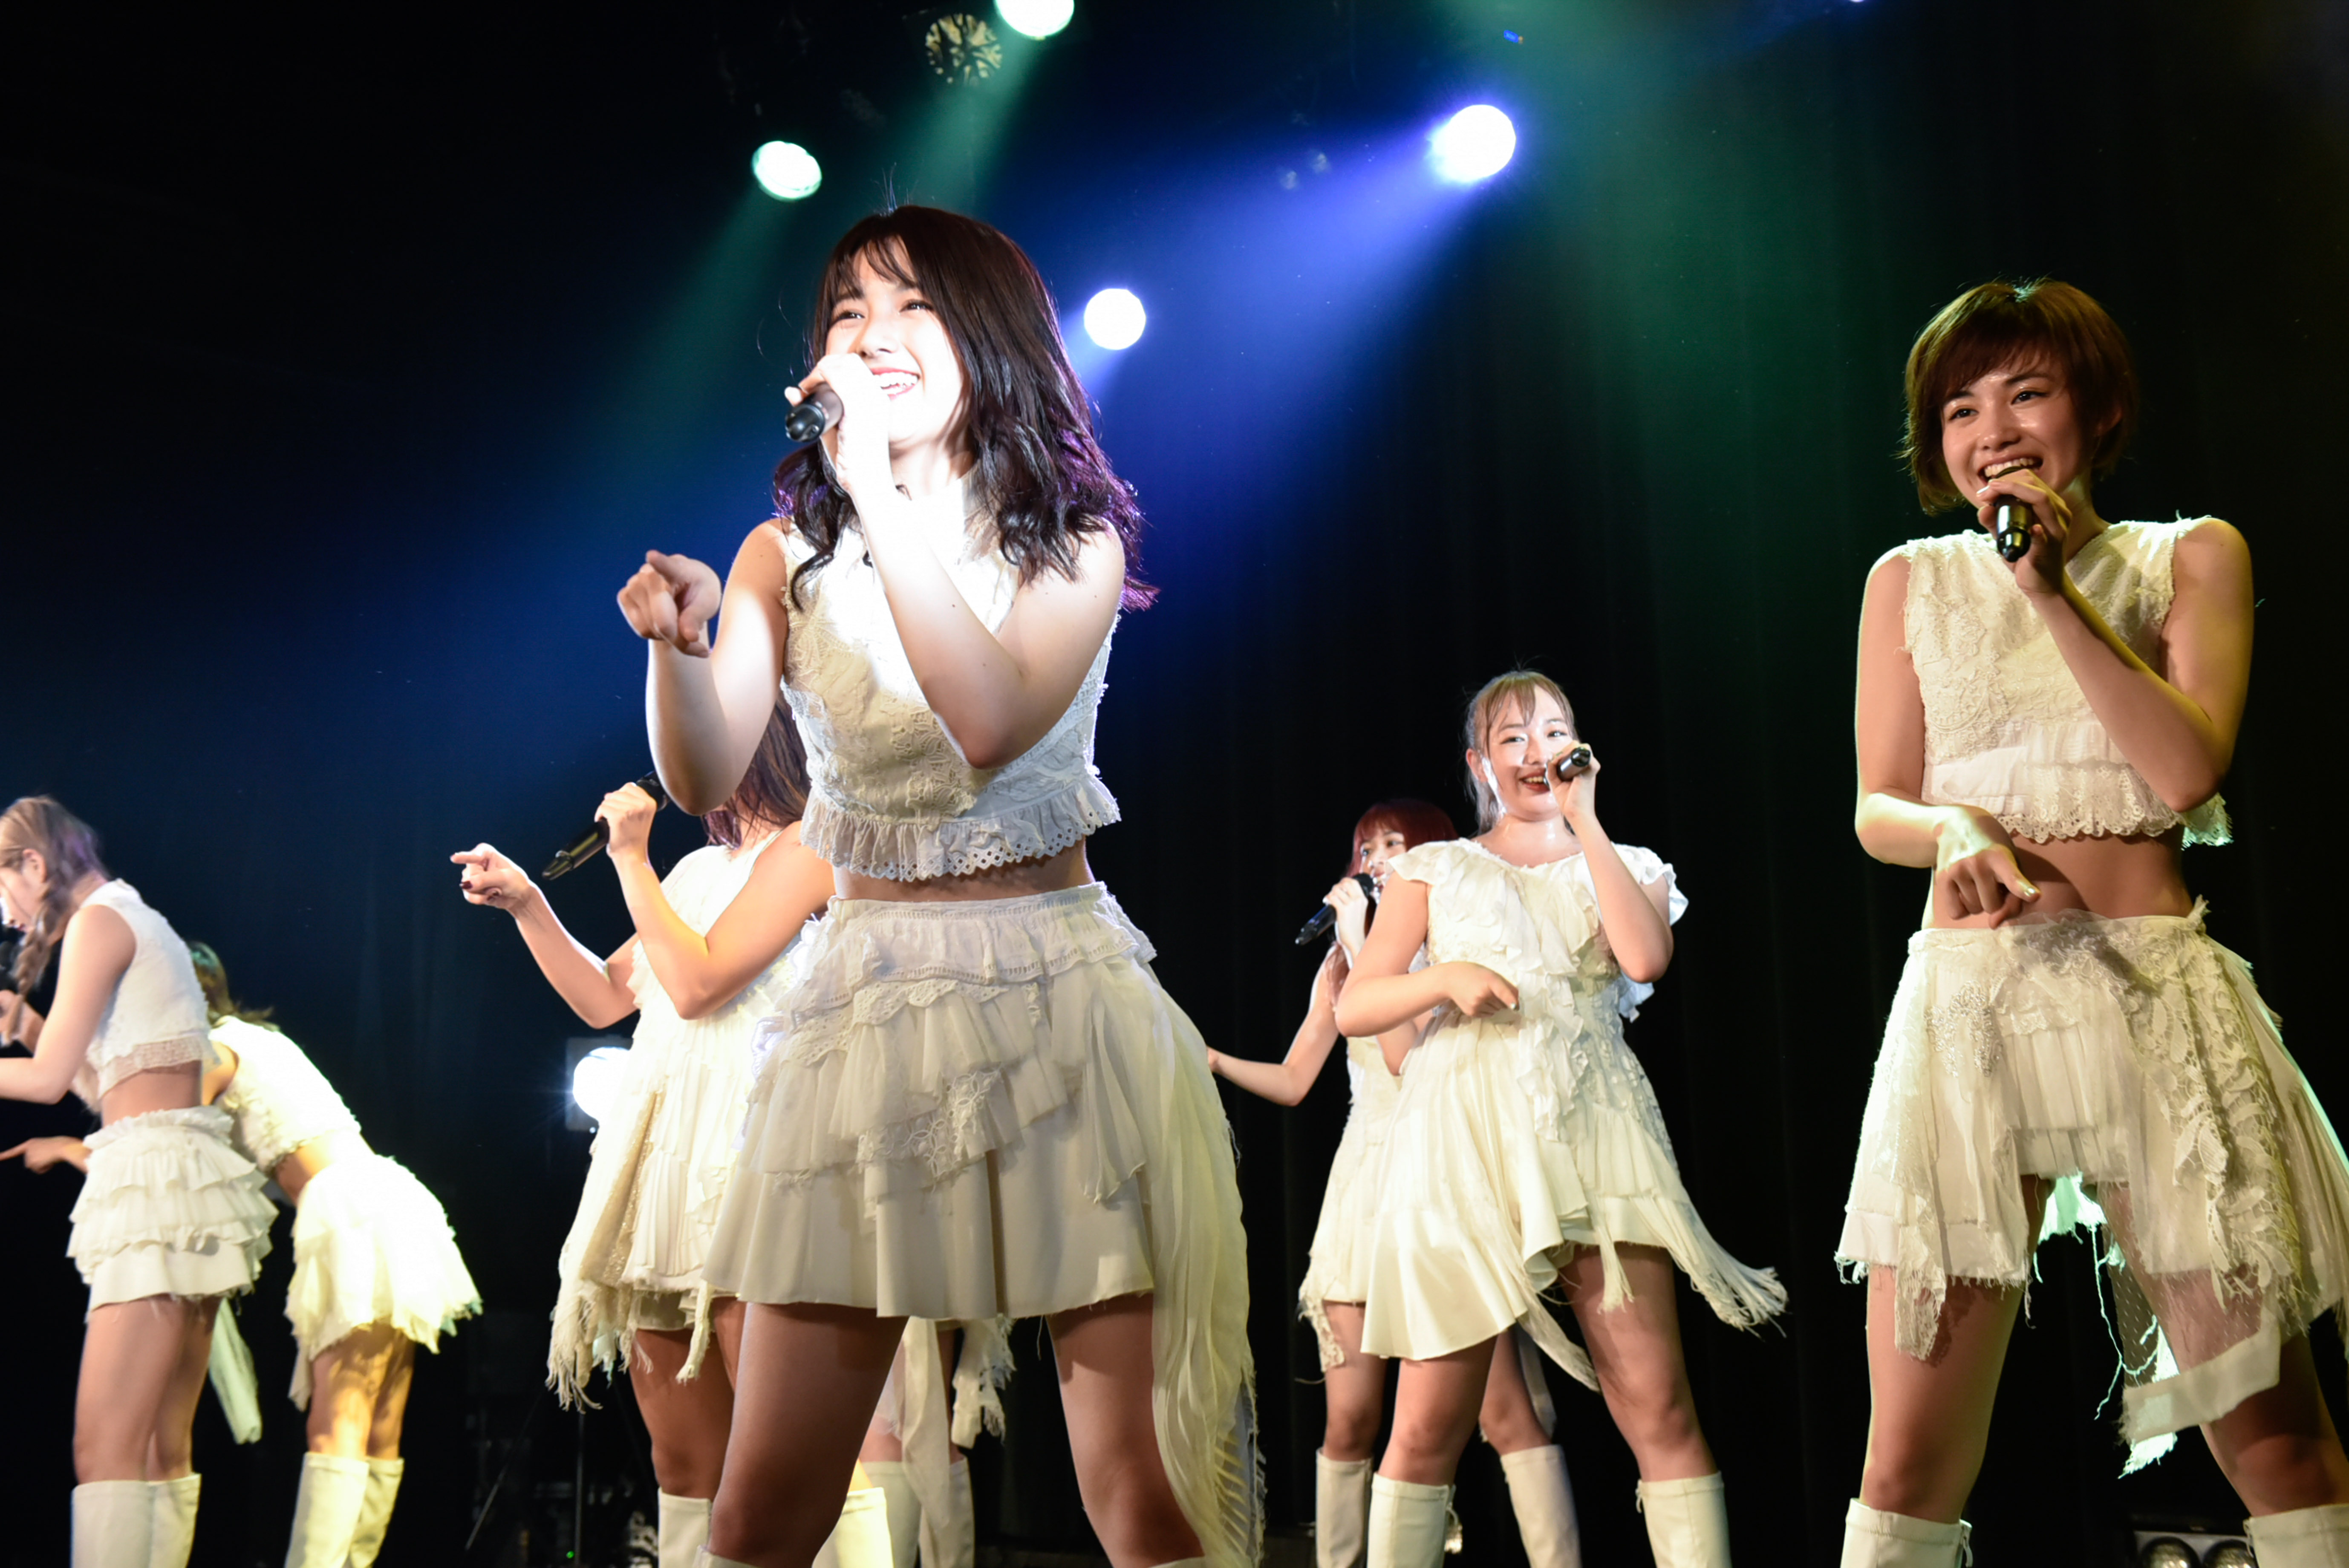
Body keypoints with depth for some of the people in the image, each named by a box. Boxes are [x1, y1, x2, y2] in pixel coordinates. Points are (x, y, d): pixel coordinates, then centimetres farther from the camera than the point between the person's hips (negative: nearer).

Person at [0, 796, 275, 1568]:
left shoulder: (99, 921, -6)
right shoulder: (142, 923, 22)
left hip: (156, 1179, -10)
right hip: (180, 1175, 10)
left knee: (105, 1449, -14)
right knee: (163, 1451, 7)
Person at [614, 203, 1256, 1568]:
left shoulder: (1075, 543, 2)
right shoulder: (789, 555, 9)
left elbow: (994, 721, -17)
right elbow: (705, 779, -1)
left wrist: (882, 494, -19)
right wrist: (676, 644, -21)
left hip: (1062, 996, -1)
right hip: (866, 998, 2)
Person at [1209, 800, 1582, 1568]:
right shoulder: (1343, 963, 16)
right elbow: (1293, 1081, 14)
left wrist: (1363, 944, -9)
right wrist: (1211, 1059, -1)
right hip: (1366, 1184, 4)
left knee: (1506, 1411, -11)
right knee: (1349, 1419, -1)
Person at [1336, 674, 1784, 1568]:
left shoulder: (1626, 867, 19)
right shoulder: (1436, 870, 17)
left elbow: (1645, 959, -5)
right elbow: (1353, 1007, 9)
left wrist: (1584, 820, 0)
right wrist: (1445, 978, -9)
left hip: (1592, 1134, 1)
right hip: (1464, 1138, 0)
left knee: (1657, 1403, -10)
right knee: (1430, 1423, -3)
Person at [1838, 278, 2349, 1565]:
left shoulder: (2189, 559, 10)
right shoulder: (1912, 581, 12)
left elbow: (2188, 769, -4)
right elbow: (1878, 809, 9)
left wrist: (2056, 591, -9)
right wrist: (1955, 834, -14)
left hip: (2154, 998, 0)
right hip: (1967, 1001, 0)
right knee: (1913, 1448, -5)